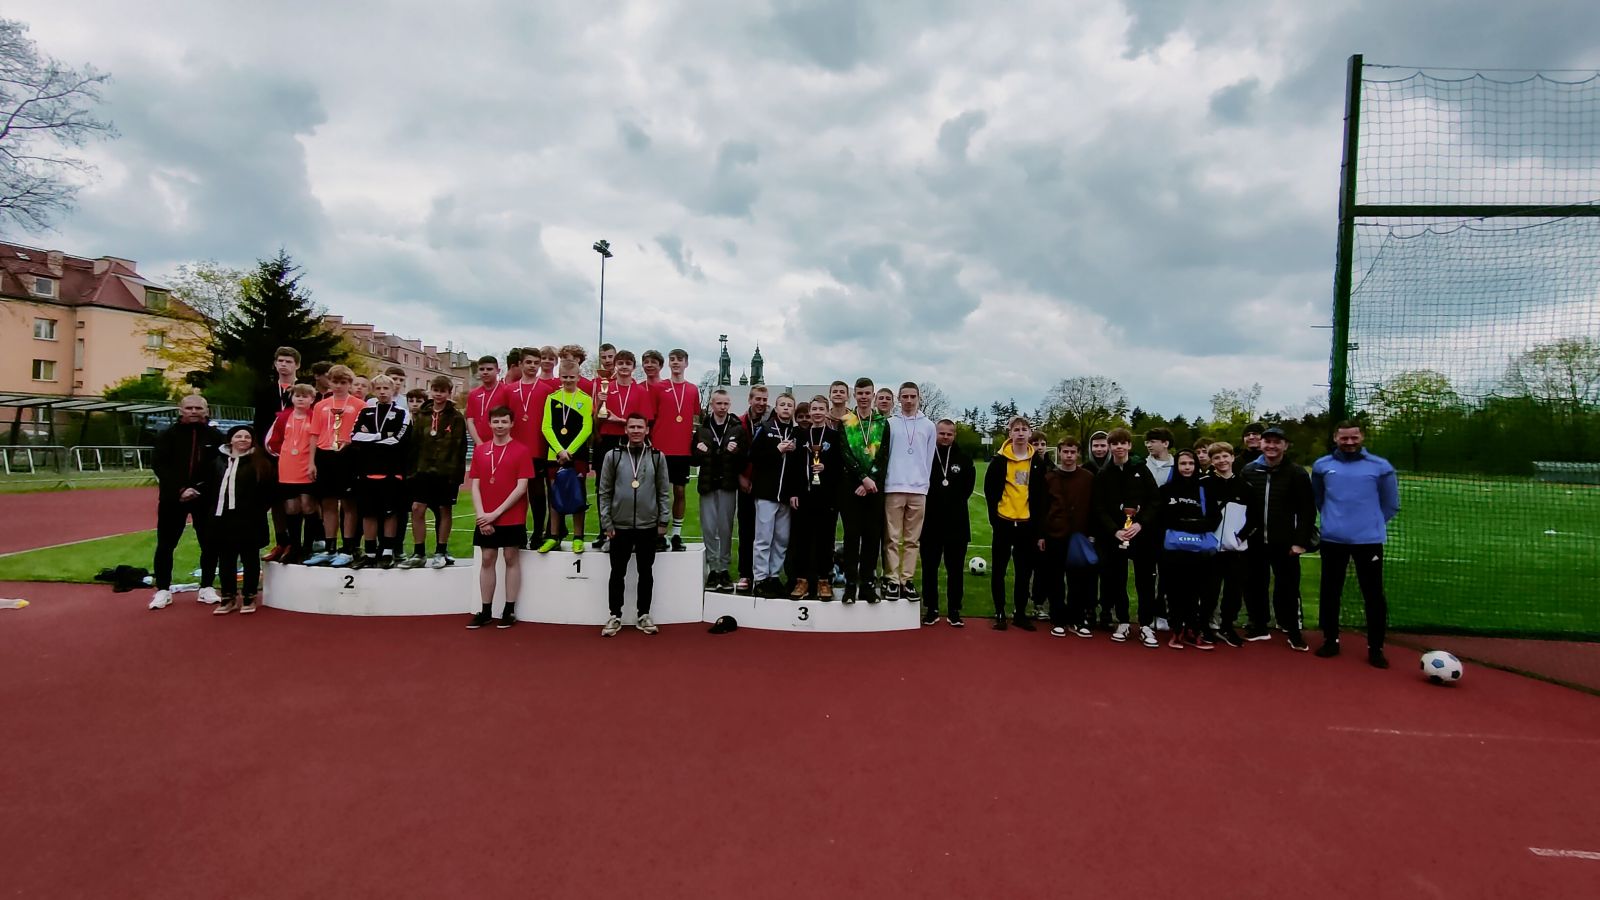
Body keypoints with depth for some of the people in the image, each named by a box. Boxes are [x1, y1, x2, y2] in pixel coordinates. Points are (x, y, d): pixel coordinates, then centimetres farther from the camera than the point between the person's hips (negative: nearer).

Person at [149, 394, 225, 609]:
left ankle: (207, 588, 15)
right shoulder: (168, 435, 2)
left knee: (210, 544, 3)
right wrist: (179, 489, -16)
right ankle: (163, 590, 13)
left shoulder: (215, 437, 3)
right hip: (172, 497, 0)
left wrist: (202, 488, -11)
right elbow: (159, 465, -5)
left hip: (206, 498, 0)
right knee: (165, 544, 3)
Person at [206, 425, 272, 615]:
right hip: (222, 518, 4)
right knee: (225, 559, 10)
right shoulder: (217, 460, 11)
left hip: (248, 519, -4)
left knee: (249, 558, 4)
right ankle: (228, 597, 20)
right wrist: (211, 511, 4)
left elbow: (266, 489, -6)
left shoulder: (259, 462, -2)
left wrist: (258, 511, -12)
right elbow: (209, 488, 12)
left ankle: (249, 597, 13)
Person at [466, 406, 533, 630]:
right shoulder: (480, 451, 7)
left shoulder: (521, 451, -6)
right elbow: (475, 486, 4)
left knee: (511, 559, 4)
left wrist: (496, 513, -14)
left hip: (512, 518, -4)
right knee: (487, 560, 8)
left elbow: (521, 487, -11)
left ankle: (509, 610, 10)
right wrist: (481, 515, -9)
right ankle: (486, 611, 15)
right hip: (485, 519, 4)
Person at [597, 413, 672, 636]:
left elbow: (664, 492, 4)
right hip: (619, 526, 0)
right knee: (617, 572, 7)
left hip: (648, 526, 1)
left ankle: (644, 615, 20)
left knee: (646, 572, 9)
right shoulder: (612, 456, -1)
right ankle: (615, 616, 18)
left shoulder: (657, 457, 1)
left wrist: (663, 521, 0)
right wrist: (606, 523, -3)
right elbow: (604, 492, 1)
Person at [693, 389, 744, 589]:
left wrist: (736, 452, -20)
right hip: (707, 485, 1)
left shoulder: (737, 429, 4)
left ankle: (724, 568, 14)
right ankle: (713, 569, 10)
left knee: (726, 529, 5)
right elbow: (694, 459, 7)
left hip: (728, 485, -1)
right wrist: (699, 452, -14)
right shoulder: (702, 428, 6)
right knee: (709, 529, 2)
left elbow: (745, 460, 0)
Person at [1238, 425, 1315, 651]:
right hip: (1254, 542, 3)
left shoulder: (1297, 474, -4)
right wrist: (1240, 534, 2)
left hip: (1285, 543, -3)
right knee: (1254, 586, 11)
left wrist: (1301, 541, -10)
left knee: (1288, 588, 3)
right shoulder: (1248, 472, 5)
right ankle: (1258, 627, 26)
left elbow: (1307, 511, -5)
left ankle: (1293, 631, 17)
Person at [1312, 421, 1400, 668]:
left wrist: (1373, 523, 10)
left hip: (1369, 540, -1)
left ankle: (1375, 648, 12)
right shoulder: (1321, 466, 3)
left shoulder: (1380, 467, -1)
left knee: (1374, 594, 1)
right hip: (1332, 539, 2)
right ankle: (1330, 640, 22)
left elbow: (1391, 504, 9)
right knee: (1330, 593, 9)